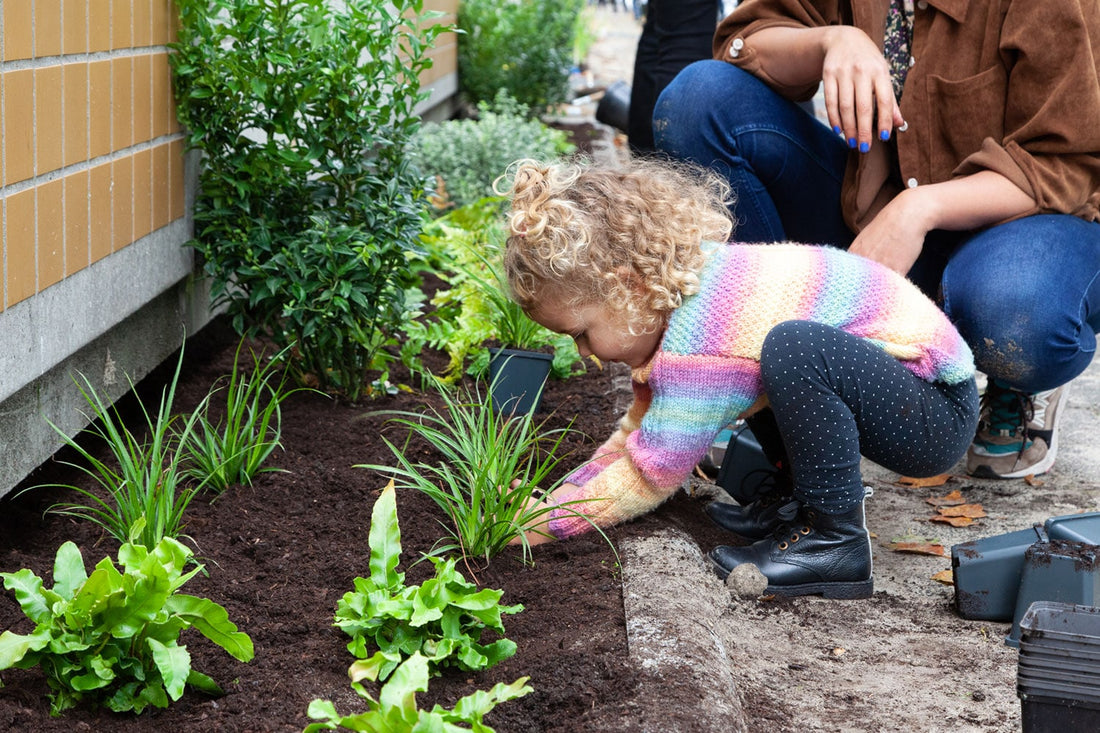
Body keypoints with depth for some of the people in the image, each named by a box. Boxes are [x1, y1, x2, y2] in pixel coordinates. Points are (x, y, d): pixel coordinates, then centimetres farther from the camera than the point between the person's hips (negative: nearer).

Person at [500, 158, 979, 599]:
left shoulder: (699, 345, -26)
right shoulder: (673, 284, 4)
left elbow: (646, 478, -18)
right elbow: (639, 431, 12)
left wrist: (545, 522, -10)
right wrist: (558, 497, 5)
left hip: (939, 415, -10)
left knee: (794, 348, -32)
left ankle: (833, 540, -17)